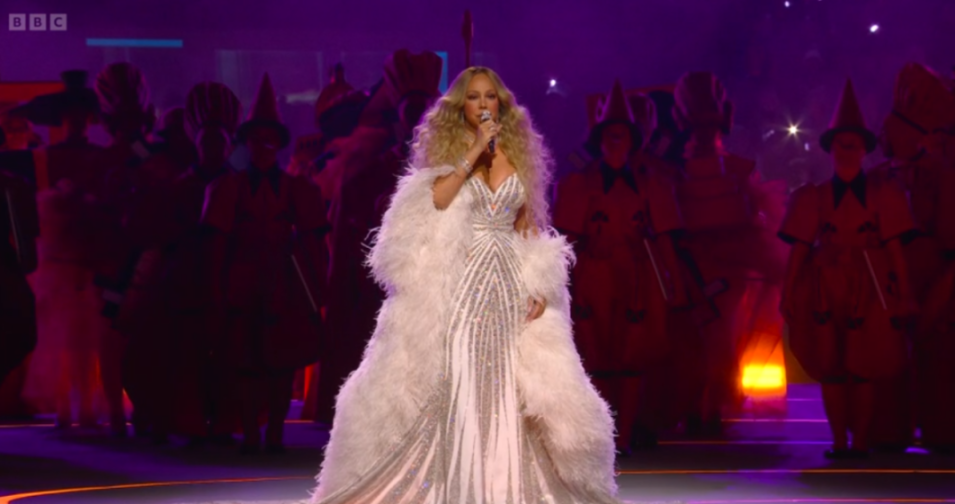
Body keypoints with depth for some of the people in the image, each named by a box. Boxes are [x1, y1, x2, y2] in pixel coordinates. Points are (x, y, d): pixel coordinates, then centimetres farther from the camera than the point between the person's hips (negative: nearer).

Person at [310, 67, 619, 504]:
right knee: (452, 382, -9)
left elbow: (529, 227, 12)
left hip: (508, 285, 3)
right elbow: (433, 203, -14)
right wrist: (474, 153, -14)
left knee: (510, 389, 0)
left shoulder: (517, 154, 11)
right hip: (457, 283, -3)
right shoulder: (445, 151, 4)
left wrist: (539, 287, 1)